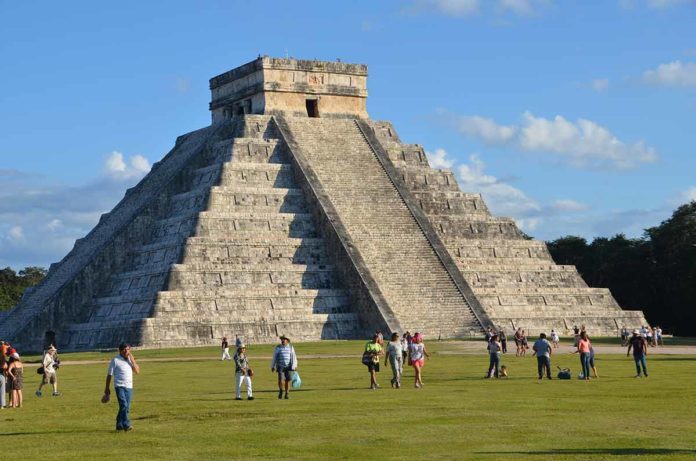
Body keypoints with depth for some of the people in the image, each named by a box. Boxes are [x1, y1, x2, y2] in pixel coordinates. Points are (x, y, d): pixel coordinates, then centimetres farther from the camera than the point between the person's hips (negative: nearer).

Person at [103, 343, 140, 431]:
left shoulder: (130, 360, 14)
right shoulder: (115, 360, -1)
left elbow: (137, 371, 4)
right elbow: (109, 375, 3)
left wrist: (132, 360, -4)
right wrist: (107, 389, 2)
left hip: (129, 387, 5)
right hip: (119, 386, -5)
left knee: (126, 408, 6)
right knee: (123, 405, -21)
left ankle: (119, 425, 18)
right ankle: (126, 425, -27)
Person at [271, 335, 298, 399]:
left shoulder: (290, 348, 5)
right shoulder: (278, 347, 3)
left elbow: (294, 357, 2)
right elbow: (274, 357, 7)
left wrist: (295, 366, -9)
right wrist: (272, 366, 5)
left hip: (288, 367, 1)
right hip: (280, 367, -1)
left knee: (287, 380, -2)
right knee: (280, 379, -16)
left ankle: (287, 394, 11)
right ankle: (280, 390, 9)